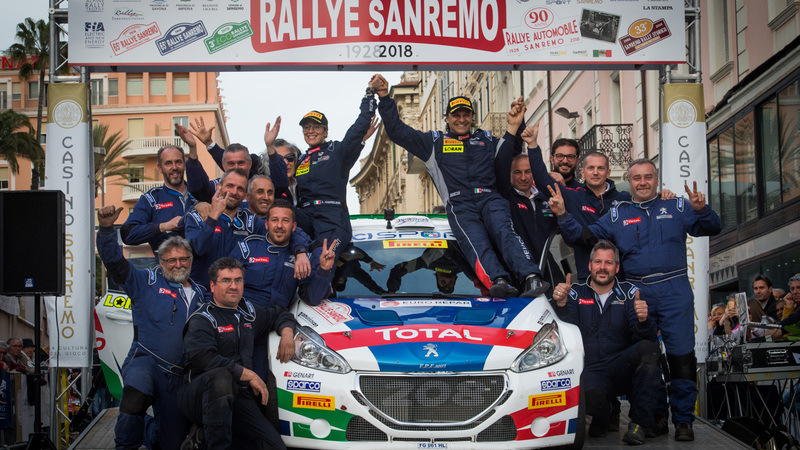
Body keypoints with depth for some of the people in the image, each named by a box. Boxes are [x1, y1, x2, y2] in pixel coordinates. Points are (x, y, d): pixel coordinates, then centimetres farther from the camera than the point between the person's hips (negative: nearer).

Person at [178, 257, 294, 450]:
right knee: (221, 375, -43)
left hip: (237, 398, 7)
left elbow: (279, 315, 37)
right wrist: (249, 375, -18)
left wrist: (287, 333, 13)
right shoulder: (202, 319, -4)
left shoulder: (248, 312, 18)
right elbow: (201, 359, -21)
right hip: (197, 396, -7)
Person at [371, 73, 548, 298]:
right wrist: (384, 97, 14)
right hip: (460, 207, -2)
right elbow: (398, 131, 21)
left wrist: (514, 126, 14)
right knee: (476, 243, -31)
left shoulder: (487, 140, 31)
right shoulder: (434, 142, 25)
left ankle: (531, 277, -50)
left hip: (490, 200, 2)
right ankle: (498, 281, -57)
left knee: (505, 232, -29)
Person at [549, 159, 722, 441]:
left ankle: (683, 420, 5)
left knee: (681, 356, -5)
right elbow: (582, 235, 8)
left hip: (674, 292, -2)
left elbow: (712, 228, 1)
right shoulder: (618, 214, 13)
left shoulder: (676, 207, 9)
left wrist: (701, 210, -20)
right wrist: (562, 214, -8)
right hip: (636, 293, 2)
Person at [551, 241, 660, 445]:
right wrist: (561, 305, -23)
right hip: (590, 369, -1)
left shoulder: (630, 293, 9)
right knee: (590, 395, -37)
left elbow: (647, 338, -4)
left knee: (648, 348, -30)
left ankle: (638, 423, -19)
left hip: (622, 369, 2)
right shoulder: (576, 294, 10)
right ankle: (600, 420, 5)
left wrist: (643, 321, -27)